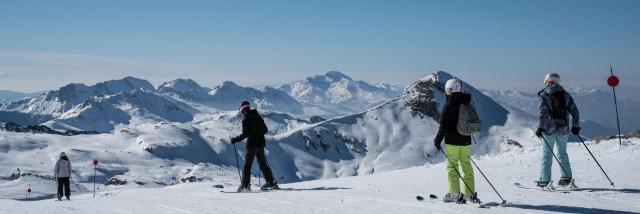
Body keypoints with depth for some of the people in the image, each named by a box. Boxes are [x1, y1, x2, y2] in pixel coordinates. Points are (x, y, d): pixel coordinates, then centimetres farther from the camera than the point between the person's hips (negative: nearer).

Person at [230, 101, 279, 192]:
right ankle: (271, 182, 16)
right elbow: (265, 130, 13)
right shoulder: (258, 116, 9)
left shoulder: (245, 119, -11)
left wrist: (235, 140, -7)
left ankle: (245, 185, -5)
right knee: (263, 163, 16)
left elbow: (245, 134, -17)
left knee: (247, 164, -1)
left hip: (252, 144, -7)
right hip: (261, 143, 7)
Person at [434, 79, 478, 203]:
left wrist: (438, 139, -7)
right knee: (466, 166, 11)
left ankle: (454, 194, -4)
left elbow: (444, 125, -15)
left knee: (452, 167, -1)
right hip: (466, 141, 6)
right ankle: (470, 194, 15)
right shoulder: (467, 104, 8)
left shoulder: (449, 104, -12)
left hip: (452, 141, -6)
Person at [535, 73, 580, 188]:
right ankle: (566, 177, 12)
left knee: (547, 154, 3)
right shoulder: (565, 95, 7)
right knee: (562, 153, 16)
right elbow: (574, 111, 6)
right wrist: (575, 126, 14)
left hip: (549, 129, -4)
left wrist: (540, 127, -12)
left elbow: (543, 113, -16)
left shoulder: (544, 95, -7)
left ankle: (545, 180, 0)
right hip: (563, 129, 4)